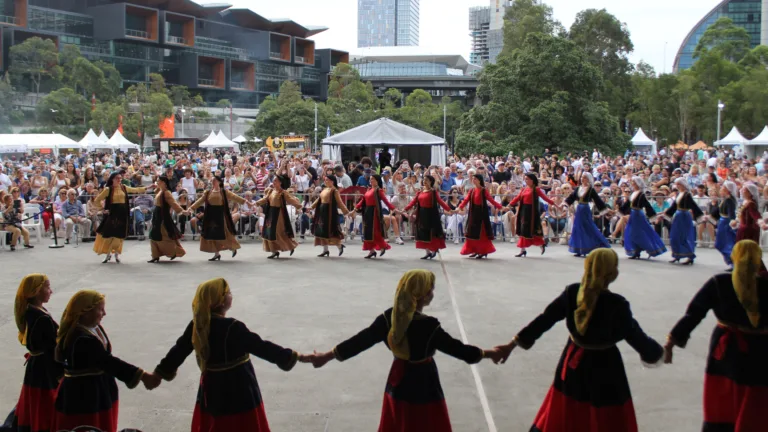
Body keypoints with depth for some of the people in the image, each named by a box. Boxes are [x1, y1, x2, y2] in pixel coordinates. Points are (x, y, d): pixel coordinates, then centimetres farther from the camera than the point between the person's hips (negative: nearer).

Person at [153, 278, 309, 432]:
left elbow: (179, 350, 7)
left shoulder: (197, 325, -3)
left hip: (212, 392, 7)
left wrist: (160, 372, 23)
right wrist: (297, 356, -20)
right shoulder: (232, 328, -23)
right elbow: (261, 347, -23)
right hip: (238, 394, -7)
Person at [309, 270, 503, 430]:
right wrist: (488, 353, -3)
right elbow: (457, 348, -16)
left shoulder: (389, 317, -8)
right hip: (424, 388, -6)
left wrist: (326, 356, 7)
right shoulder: (428, 326, -25)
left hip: (398, 386, 6)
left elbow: (361, 340, -2)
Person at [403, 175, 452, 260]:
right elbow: (413, 202, 7)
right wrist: (405, 209, -2)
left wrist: (448, 209, -22)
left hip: (431, 214, -5)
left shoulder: (433, 192, -4)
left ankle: (434, 249, 14)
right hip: (422, 214, 6)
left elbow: (440, 201, -12)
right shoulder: (420, 192, 11)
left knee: (431, 233, -2)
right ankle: (428, 252, 13)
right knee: (423, 233, 6)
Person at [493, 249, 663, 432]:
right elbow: (636, 336, -14)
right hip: (604, 368, -5)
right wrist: (656, 351, 7)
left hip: (573, 364, 5)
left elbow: (544, 320, -5)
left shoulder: (571, 293, -11)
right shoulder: (617, 305, -24)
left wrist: (512, 344, 3)